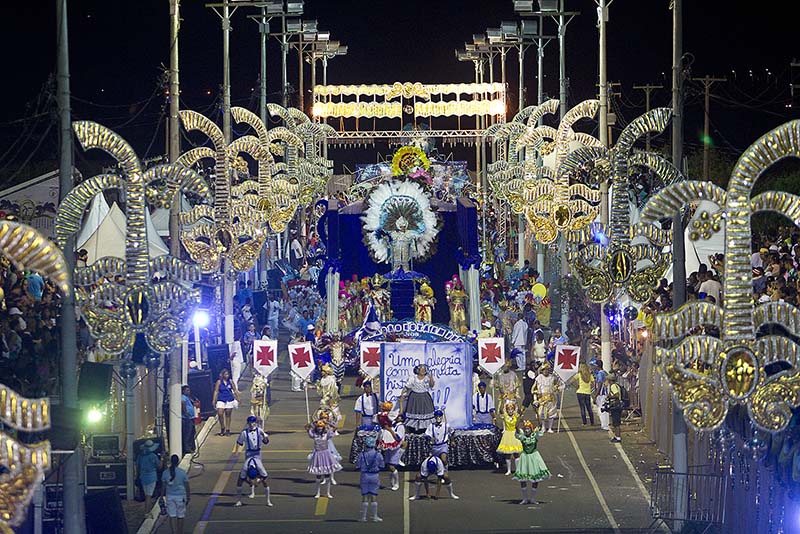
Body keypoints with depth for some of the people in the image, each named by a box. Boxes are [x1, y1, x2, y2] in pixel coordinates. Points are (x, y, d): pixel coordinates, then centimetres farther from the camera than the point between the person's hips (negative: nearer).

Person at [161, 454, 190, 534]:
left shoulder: (165, 473, -4)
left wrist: (162, 496, 13)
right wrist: (188, 497, 10)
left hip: (169, 497, 1)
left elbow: (163, 486, 2)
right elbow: (187, 486, -2)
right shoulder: (182, 472, -8)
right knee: (180, 517, 12)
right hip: (180, 497, -1)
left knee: (172, 516, 2)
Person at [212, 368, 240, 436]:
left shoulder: (230, 381, 4)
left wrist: (237, 399, 8)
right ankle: (222, 428, 6)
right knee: (220, 414, -13)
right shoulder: (219, 382, -1)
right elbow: (216, 392, -1)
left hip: (229, 400, 2)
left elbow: (235, 390, 11)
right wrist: (214, 401, -5)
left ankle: (227, 430, 14)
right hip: (221, 400, -2)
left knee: (228, 415, 6)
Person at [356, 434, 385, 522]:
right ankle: (375, 516, 11)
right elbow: (382, 466, -1)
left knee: (364, 496, 6)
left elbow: (358, 466, -4)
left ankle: (363, 517, 8)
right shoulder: (378, 455, -8)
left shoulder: (362, 455, -9)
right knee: (374, 496, 8)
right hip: (375, 475, 0)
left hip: (364, 475, 0)